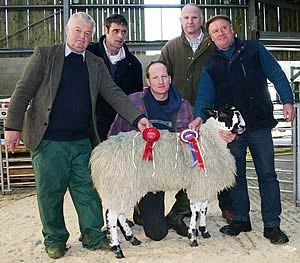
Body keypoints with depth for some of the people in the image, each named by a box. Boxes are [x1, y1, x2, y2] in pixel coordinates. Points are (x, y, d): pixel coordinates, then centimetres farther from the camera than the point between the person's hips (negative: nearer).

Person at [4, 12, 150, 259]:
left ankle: (94, 236, 21)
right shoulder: (44, 55, 0)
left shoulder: (96, 64, 10)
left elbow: (114, 93, 1)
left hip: (82, 141, 3)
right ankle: (55, 239, 23)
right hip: (48, 140, -3)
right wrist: (13, 126, -12)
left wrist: (137, 118, -13)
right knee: (50, 192, 7)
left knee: (88, 190, 8)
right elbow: (23, 91, -4)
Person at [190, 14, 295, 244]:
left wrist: (287, 100, -10)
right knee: (236, 174, 10)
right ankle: (241, 220, 23)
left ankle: (272, 225, 10)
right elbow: (205, 94, -1)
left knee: (267, 174, 1)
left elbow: (276, 75, 2)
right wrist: (200, 116, -20)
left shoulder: (254, 49, 6)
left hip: (259, 124, -2)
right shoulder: (210, 64, 10)